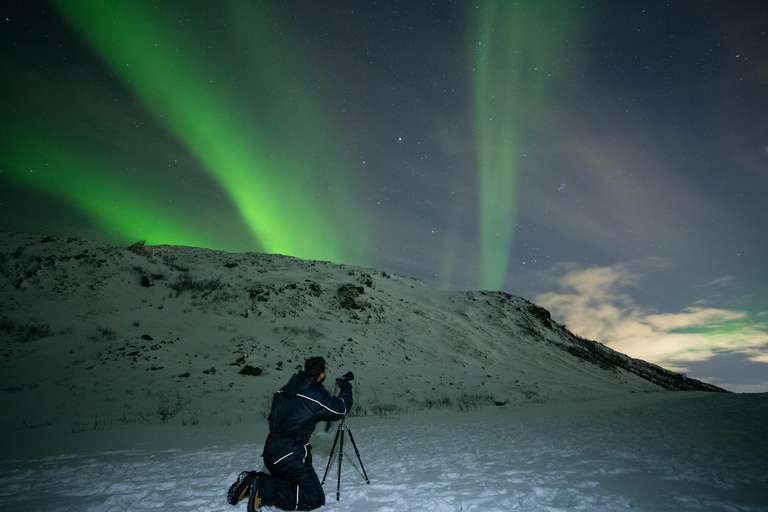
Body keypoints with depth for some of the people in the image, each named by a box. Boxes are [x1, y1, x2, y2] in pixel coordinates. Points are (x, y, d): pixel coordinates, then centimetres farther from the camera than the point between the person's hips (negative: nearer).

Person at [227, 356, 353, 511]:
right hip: (290, 457, -8)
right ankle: (264, 492, -11)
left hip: (269, 453, 8)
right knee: (315, 498, 0)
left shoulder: (285, 389, 6)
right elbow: (341, 409, -7)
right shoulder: (316, 394, -16)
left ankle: (251, 481, 7)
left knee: (287, 485, 26)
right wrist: (346, 387, 11)